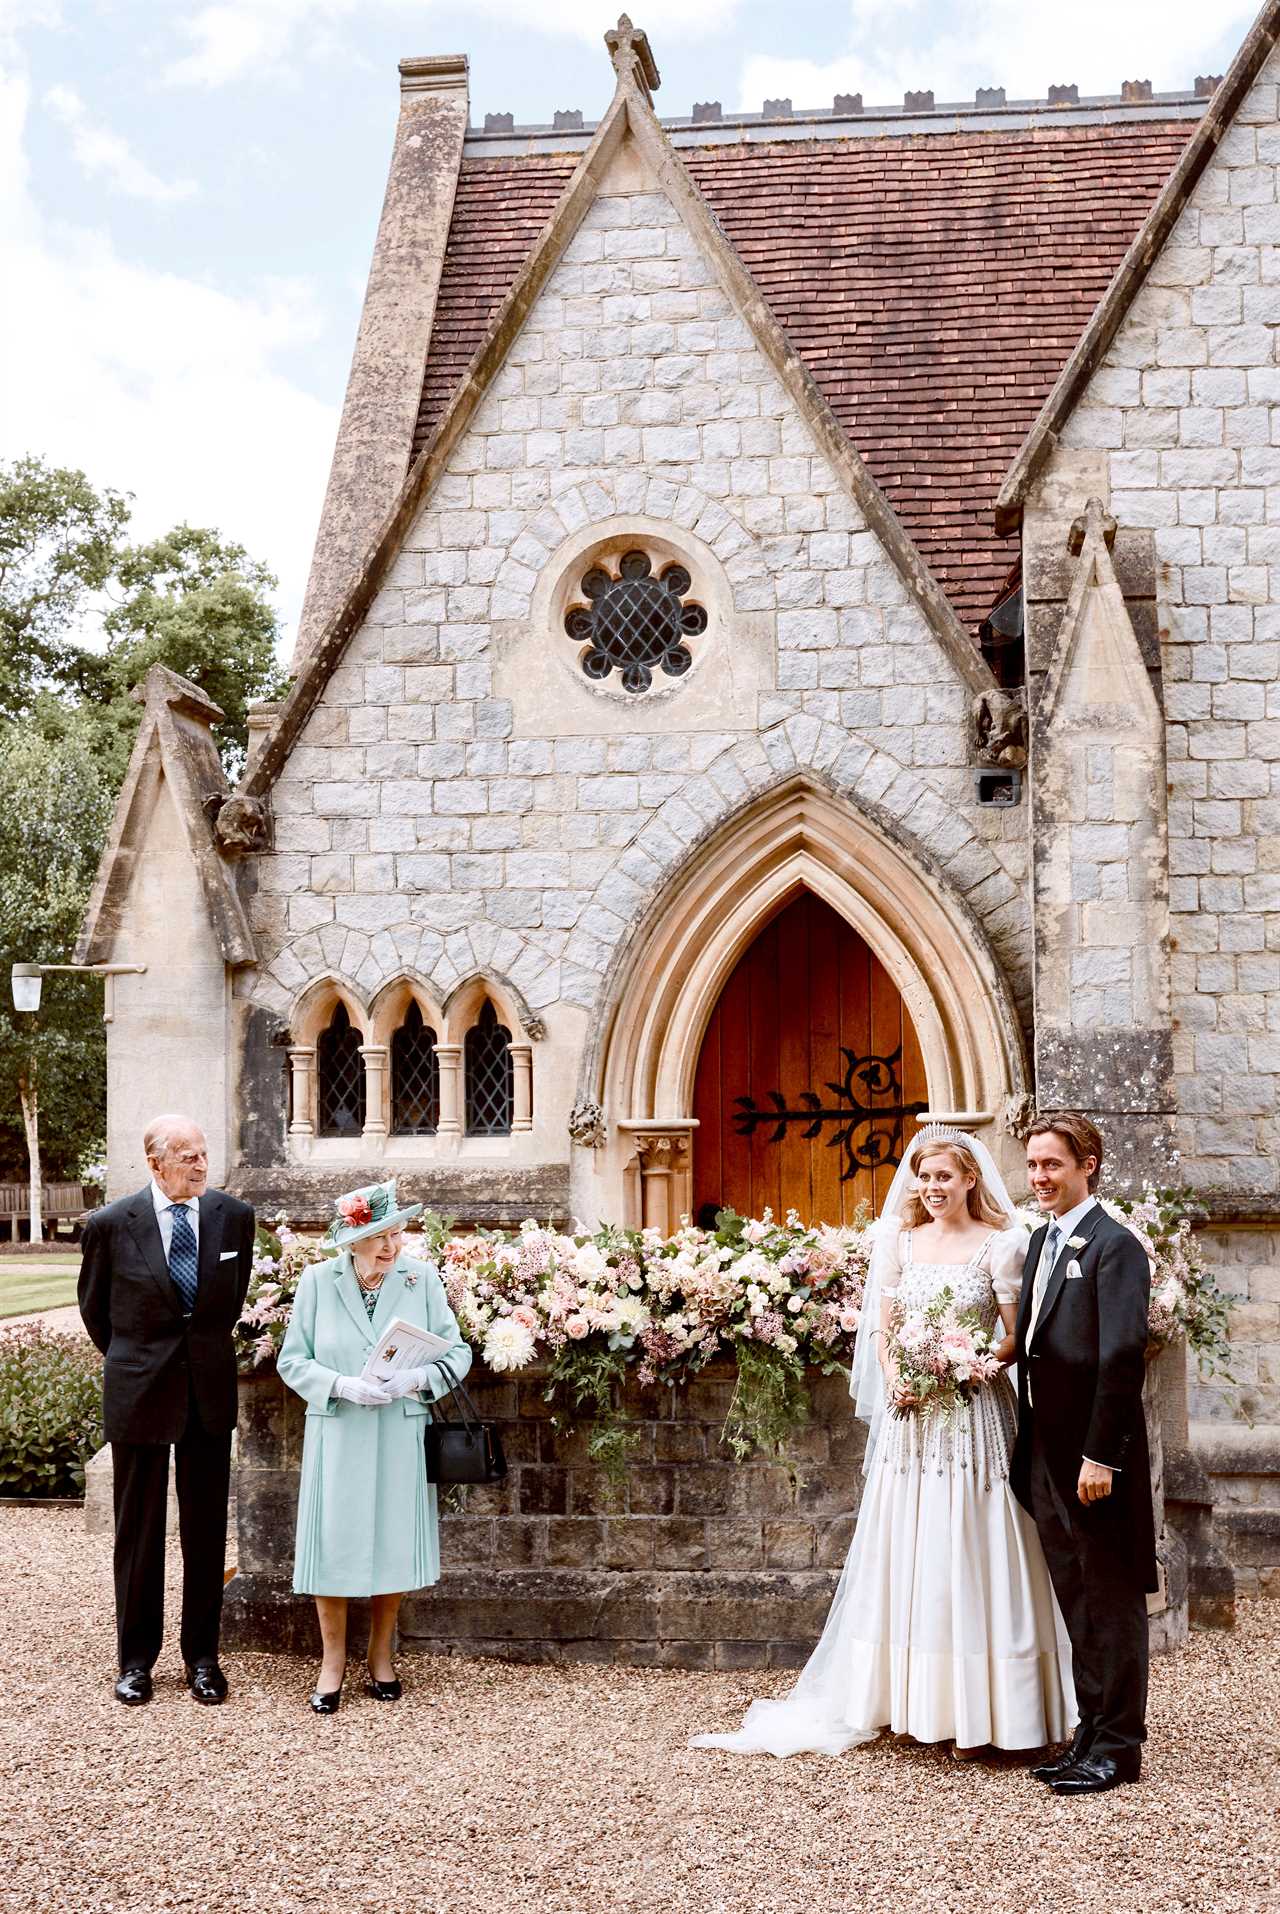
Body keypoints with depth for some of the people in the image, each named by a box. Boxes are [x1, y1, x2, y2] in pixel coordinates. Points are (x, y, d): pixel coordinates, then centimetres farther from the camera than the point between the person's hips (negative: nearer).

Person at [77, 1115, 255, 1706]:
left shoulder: (235, 1216, -2)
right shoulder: (111, 1224, -9)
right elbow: (94, 1305, 8)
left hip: (210, 1391, 2)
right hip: (138, 1392, -2)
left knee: (207, 1530, 8)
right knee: (138, 1531, 8)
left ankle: (202, 1656, 20)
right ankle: (136, 1659, 22)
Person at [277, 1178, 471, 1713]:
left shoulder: (422, 1278, -2)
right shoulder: (317, 1280, -3)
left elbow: (457, 1353, -1)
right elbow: (292, 1359, -1)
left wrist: (419, 1378, -20)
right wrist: (343, 1386, -17)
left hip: (401, 1435, 1)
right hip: (336, 1435, -1)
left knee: (393, 1544, 8)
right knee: (333, 1545, 1)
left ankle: (380, 1658, 26)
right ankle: (333, 1662, 19)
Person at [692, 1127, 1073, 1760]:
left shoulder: (999, 1245, -2)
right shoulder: (901, 1241, 10)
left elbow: (1018, 1338, -3)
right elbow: (880, 1325, 9)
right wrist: (894, 1375, -9)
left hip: (972, 1413, -4)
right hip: (909, 1416, 4)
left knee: (966, 1555, -3)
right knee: (905, 1557, 5)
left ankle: (974, 1714, 4)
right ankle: (913, 1704, 14)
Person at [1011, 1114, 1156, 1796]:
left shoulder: (1114, 1245, -12)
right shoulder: (1041, 1241, 14)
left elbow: (1123, 1356, -18)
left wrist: (1100, 1455, -21)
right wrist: (1030, 1446, 11)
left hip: (1095, 1455, -8)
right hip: (1047, 1451, 8)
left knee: (1112, 1600, 2)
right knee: (1077, 1601, 15)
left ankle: (1118, 1746, 11)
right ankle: (1092, 1732, 25)